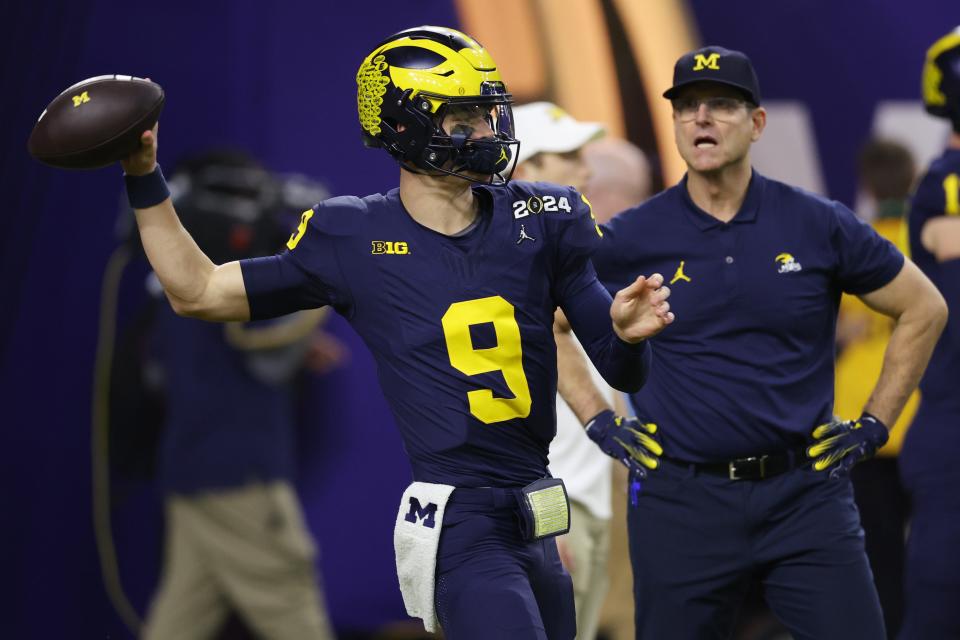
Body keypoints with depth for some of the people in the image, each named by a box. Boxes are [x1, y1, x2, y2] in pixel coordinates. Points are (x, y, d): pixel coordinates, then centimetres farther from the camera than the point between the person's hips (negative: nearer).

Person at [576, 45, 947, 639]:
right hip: (681, 499, 0)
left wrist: (874, 424, 7)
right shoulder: (634, 238, 0)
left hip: (805, 493, 0)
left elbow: (924, 308, 11)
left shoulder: (819, 226, 1)